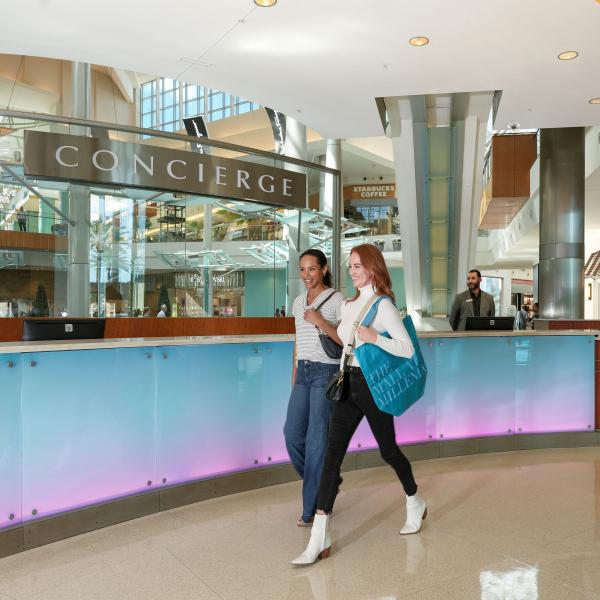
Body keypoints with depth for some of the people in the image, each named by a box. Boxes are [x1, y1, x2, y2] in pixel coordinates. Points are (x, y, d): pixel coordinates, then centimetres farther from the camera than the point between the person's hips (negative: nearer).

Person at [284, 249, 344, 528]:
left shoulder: (336, 300, -5)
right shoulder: (299, 302, 13)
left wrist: (321, 322, -19)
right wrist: (294, 375, 17)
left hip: (326, 371, -6)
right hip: (303, 371, 6)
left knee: (316, 438, -3)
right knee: (292, 433, 4)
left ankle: (312, 509, 10)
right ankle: (324, 482, 29)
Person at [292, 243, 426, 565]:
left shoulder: (383, 305, -9)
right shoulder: (348, 304, 11)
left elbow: (407, 348, -15)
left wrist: (374, 338, -24)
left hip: (373, 385, -6)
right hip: (349, 383, 6)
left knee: (388, 450, 12)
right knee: (332, 454, -3)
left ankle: (415, 503, 42)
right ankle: (320, 537, -1)